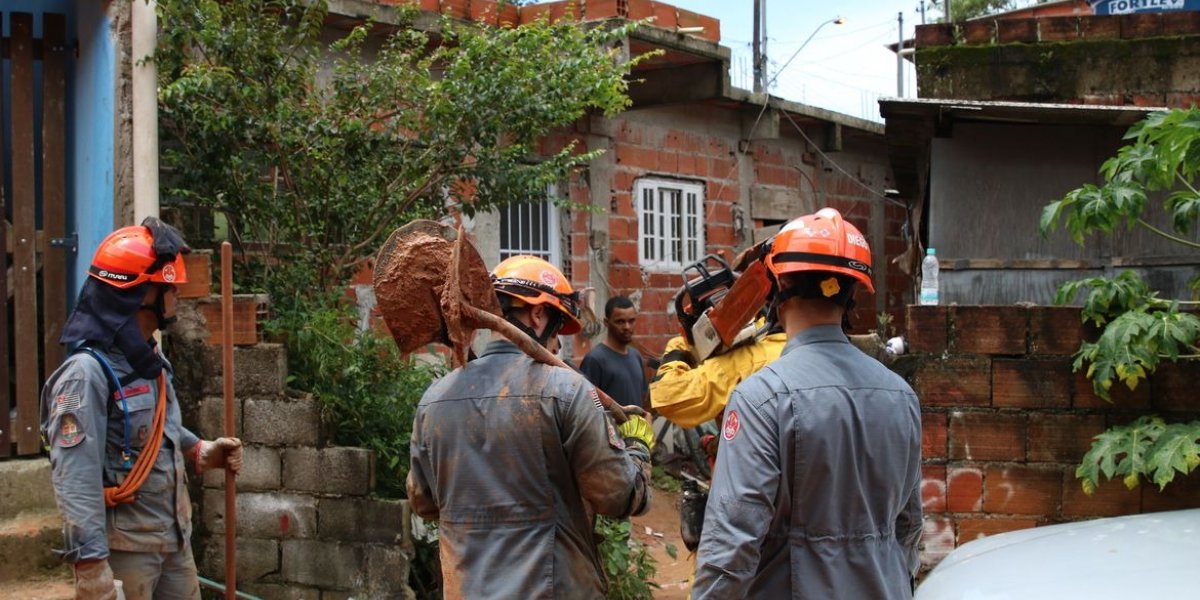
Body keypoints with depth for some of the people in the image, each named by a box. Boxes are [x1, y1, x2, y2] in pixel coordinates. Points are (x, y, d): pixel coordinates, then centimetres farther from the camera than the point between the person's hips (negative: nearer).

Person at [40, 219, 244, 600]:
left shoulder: (150, 362, 9)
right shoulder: (87, 373, -20)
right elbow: (75, 480, -25)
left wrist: (202, 452, 9)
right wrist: (92, 567, -28)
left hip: (175, 540, 9)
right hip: (124, 549, -9)